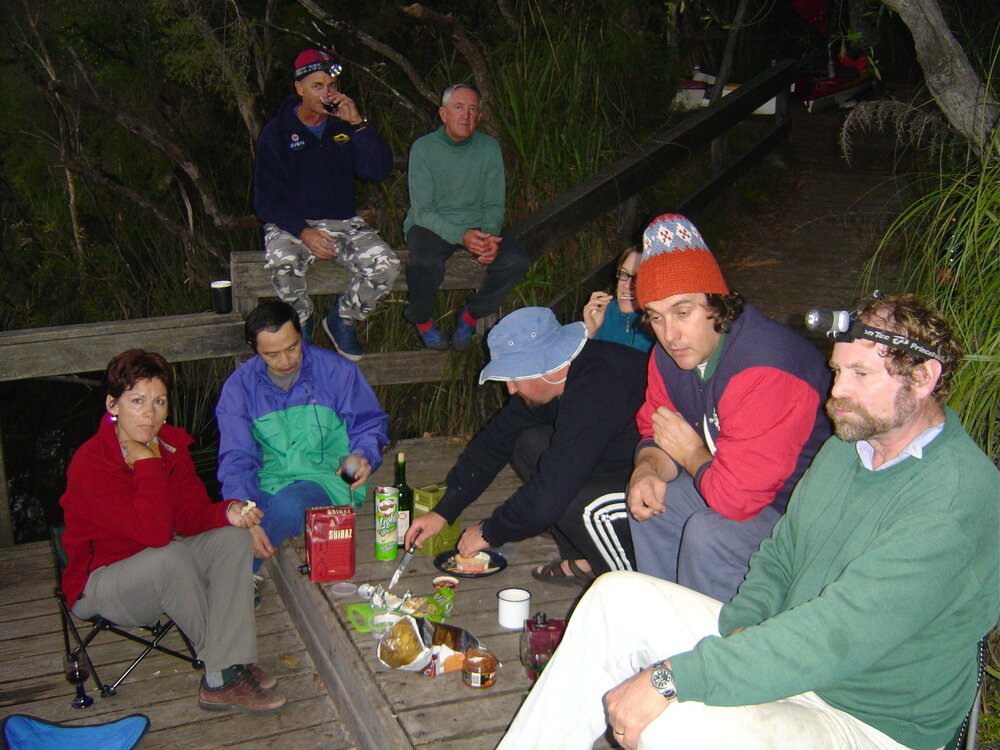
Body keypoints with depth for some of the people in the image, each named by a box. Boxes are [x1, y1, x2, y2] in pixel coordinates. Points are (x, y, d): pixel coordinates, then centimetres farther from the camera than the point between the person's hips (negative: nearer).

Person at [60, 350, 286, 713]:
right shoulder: (91, 463, -25)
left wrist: (227, 513, -27)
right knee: (170, 558, -36)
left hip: (159, 571, 7)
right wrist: (147, 464, -28)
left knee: (233, 538, -17)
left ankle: (224, 674, -24)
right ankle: (223, 674, -20)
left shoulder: (172, 443, -3)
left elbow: (189, 513, -7)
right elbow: (155, 533, -32)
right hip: (100, 583, -7)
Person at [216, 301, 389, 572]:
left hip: (327, 478, 0)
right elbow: (236, 459, -2)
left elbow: (370, 424, 12)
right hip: (266, 485, 1)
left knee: (288, 504, -35)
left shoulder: (336, 370, 2)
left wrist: (362, 456, -13)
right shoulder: (239, 386, 3)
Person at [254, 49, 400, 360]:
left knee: (386, 265, -24)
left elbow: (380, 171, -6)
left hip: (344, 222, 3)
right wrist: (303, 232, -19)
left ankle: (342, 320, 2)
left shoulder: (345, 126, 7)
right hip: (291, 223, -2)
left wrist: (358, 123, -16)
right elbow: (267, 199, -4)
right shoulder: (277, 133, -1)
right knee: (281, 263, -36)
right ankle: (300, 322, -5)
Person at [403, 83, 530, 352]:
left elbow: (494, 205, 3)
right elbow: (422, 211, -13)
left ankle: (471, 315, 2)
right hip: (430, 226, -3)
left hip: (476, 225, 3)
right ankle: (422, 319, -2)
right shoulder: (423, 148, -8)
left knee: (517, 259, -23)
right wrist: (461, 236, -29)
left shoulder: (489, 147, 1)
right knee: (426, 263, -36)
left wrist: (489, 237, -20)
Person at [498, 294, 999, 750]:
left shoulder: (956, 497, -25)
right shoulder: (848, 445, 5)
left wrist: (670, 680, -31)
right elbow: (779, 554, 13)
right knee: (619, 596, -2)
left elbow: (835, 638, -32)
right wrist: (743, 626, -10)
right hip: (791, 659, 9)